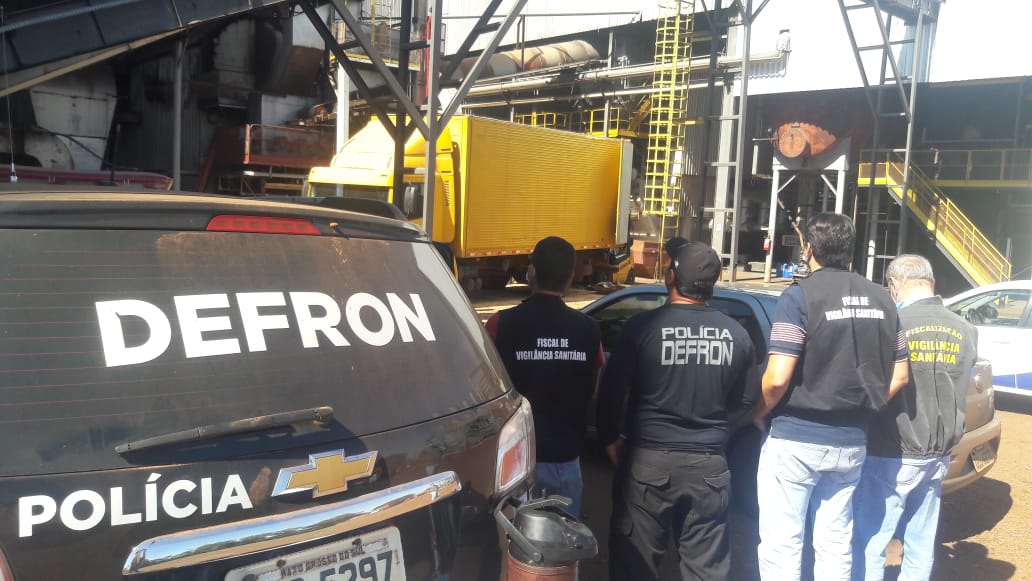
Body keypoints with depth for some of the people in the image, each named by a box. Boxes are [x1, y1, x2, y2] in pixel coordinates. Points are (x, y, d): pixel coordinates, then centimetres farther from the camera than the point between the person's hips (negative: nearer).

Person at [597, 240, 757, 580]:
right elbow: (743, 401, 9)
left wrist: (610, 439, 10)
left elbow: (611, 391, -6)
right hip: (709, 465, 3)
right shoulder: (736, 334, -3)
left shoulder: (643, 326, -13)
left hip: (648, 462, -3)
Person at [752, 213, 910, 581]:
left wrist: (760, 413, -2)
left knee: (781, 546, 4)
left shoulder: (800, 297, -13)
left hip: (796, 440, -6)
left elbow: (778, 379, -19)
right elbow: (899, 377, 10)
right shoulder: (880, 300, 6)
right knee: (836, 544, 17)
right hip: (851, 442, 6)